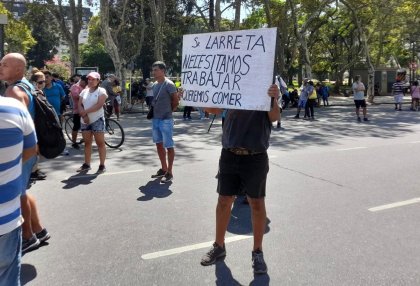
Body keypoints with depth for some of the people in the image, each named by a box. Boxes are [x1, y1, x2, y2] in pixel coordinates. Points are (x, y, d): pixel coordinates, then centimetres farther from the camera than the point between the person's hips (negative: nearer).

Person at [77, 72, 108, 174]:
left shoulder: (101, 91, -3)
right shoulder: (84, 91, 14)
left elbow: (99, 105, -16)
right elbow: (80, 105, 6)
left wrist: (85, 111, -13)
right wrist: (84, 115, -11)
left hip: (97, 120, -6)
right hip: (85, 121, 6)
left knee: (100, 143, -4)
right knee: (87, 143, 10)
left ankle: (102, 165, 0)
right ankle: (86, 164, 17)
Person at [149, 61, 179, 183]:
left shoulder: (169, 84, -12)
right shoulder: (155, 85, 11)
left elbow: (176, 101, -8)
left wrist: (168, 111, 2)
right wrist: (153, 111, 8)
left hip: (166, 120, -8)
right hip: (155, 119, 8)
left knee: (169, 146, -1)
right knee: (159, 145, 15)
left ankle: (169, 172, 6)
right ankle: (163, 169, 27)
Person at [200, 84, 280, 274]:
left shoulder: (269, 87, -2)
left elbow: (274, 117, -13)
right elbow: (213, 109, 8)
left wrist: (275, 99, -32)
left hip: (255, 158, -2)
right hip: (230, 155, 3)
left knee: (257, 204, 7)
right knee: (224, 201, 10)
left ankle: (257, 251, 23)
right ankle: (219, 246, 28)